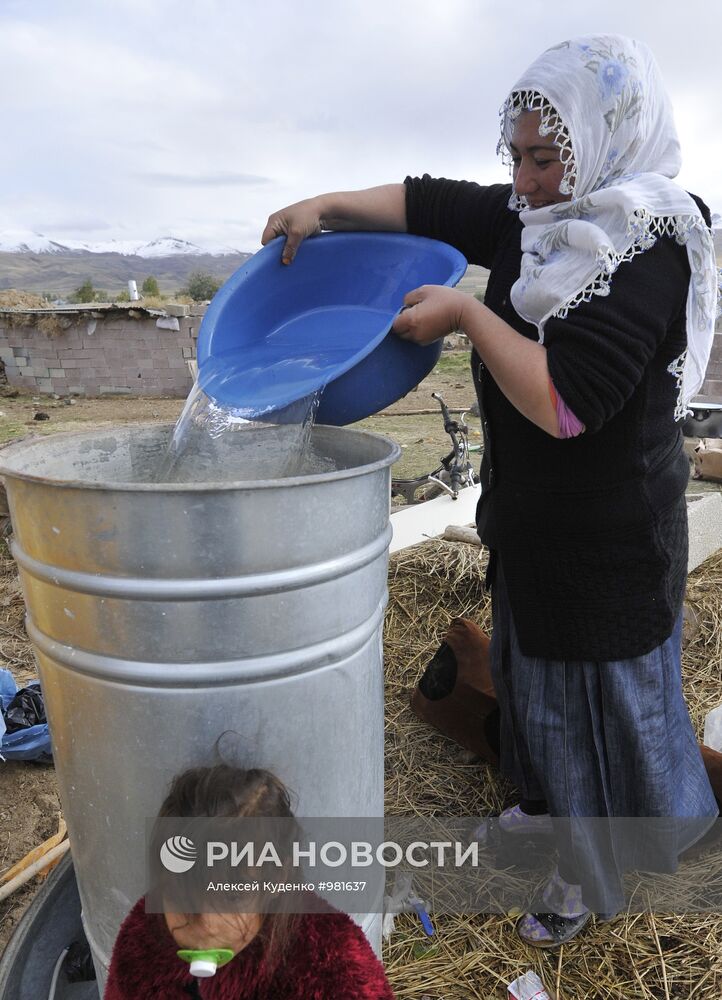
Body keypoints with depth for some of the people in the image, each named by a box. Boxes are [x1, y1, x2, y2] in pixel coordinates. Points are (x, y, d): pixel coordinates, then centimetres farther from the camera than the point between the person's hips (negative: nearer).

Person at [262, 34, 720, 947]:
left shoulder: (644, 253, -21)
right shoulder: (538, 220, 2)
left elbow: (564, 403, -29)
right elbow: (432, 205, 9)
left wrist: (467, 315, -24)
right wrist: (325, 206, 2)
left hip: (604, 540, -8)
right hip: (533, 520, 8)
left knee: (594, 694, 10)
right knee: (531, 669, 23)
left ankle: (592, 872, 36)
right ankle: (548, 808, 50)